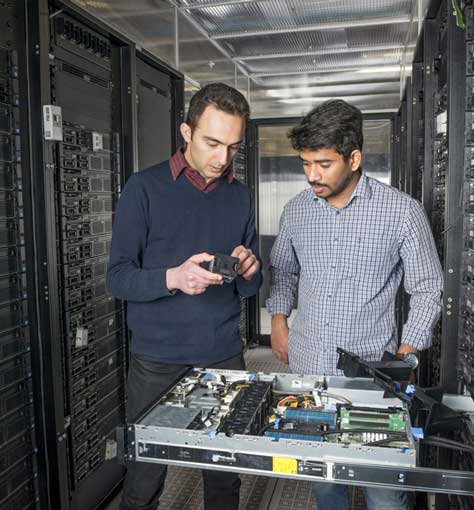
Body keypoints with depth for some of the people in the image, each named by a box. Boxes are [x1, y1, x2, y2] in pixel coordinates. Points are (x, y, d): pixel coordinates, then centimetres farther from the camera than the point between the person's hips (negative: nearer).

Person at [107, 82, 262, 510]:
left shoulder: (240, 196, 7)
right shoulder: (145, 188, -5)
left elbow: (250, 287, 11)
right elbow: (118, 277, -8)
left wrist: (248, 272, -12)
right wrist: (173, 278, -26)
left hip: (225, 359, 3)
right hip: (158, 362, -3)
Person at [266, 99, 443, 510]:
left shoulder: (402, 211, -10)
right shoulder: (296, 210, 3)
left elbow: (427, 289, -3)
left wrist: (404, 358, -8)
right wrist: (279, 319, 6)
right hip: (306, 368, 4)